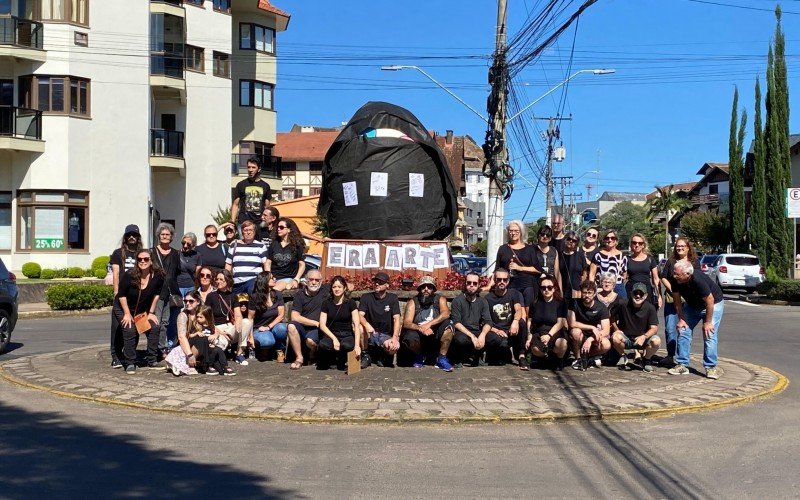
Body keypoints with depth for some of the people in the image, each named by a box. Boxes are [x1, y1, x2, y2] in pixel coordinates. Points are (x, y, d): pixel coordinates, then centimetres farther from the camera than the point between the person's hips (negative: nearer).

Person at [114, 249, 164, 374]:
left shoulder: (157, 276, -16)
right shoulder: (129, 276, -25)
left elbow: (156, 294, -2)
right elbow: (122, 295, -15)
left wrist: (151, 313, -2)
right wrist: (127, 314, -15)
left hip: (143, 310, 3)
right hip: (123, 308, -3)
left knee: (154, 328, -12)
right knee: (130, 331, -20)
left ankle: (152, 361, 1)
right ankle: (130, 364, -8)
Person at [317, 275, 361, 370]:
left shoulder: (350, 303, 3)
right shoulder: (326, 304, 7)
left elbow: (357, 324, -7)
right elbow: (322, 325, 0)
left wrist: (357, 345, -21)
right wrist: (334, 339, -18)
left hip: (347, 335, -1)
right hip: (331, 335, 1)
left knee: (347, 345, -37)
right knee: (323, 344, -35)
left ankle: (341, 360, -1)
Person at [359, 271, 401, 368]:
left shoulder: (392, 298, 0)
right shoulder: (366, 297, 0)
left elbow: (396, 319, -9)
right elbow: (360, 316, -13)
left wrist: (395, 337, -25)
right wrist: (367, 325, -37)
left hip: (386, 335, -1)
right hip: (370, 334, 1)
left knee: (394, 347, -33)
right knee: (360, 326, -31)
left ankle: (383, 355, 5)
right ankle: (366, 355, -9)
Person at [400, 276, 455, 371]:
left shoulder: (440, 299, -2)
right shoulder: (413, 302, -4)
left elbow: (446, 314, -22)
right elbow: (406, 323, -16)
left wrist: (429, 324, -34)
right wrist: (420, 328, -35)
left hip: (436, 337, 1)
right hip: (419, 336, -1)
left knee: (447, 324, -26)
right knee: (409, 338, -33)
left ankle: (441, 359, -14)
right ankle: (420, 355, 3)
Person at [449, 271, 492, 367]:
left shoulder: (482, 301, 9)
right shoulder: (458, 301, -3)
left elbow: (488, 322, -1)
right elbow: (456, 323, -13)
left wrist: (482, 335, -23)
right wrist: (472, 336, -24)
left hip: (477, 333, 4)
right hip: (462, 332, -4)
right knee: (460, 339, -40)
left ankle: (474, 356, 1)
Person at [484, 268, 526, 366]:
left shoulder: (514, 294, 9)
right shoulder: (488, 298, 9)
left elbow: (518, 310, -11)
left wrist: (515, 321, -34)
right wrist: (496, 330, -16)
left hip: (511, 331, 1)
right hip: (496, 332, -1)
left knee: (521, 322, -32)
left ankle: (521, 356, -19)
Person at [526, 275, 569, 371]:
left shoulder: (560, 303, 3)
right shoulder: (535, 303, 12)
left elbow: (560, 322, -6)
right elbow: (530, 322, 14)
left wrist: (549, 335, -18)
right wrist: (529, 338, 0)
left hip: (555, 332, -2)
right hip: (539, 333, 2)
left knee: (562, 344, -38)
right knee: (536, 349, -34)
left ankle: (559, 360, -2)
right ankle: (545, 357, 6)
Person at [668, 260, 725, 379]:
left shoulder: (699, 280, -39)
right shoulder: (675, 280, -22)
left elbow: (710, 301, -29)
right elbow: (677, 300, -8)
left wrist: (708, 322, -22)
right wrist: (681, 319, -8)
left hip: (714, 304, -6)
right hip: (692, 305, 6)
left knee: (709, 334, -16)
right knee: (683, 331, -3)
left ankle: (711, 367, -6)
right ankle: (682, 365, 4)